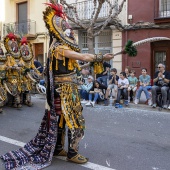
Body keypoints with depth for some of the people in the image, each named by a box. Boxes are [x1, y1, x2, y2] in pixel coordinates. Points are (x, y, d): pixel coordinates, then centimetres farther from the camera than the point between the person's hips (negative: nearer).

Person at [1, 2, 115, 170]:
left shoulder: (63, 46, 13)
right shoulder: (58, 47, -17)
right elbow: (84, 57, -21)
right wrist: (102, 57, -15)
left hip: (65, 88, 9)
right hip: (65, 89, -9)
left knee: (61, 119, 15)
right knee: (75, 119, -2)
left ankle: (57, 148, 27)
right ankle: (72, 153, 10)